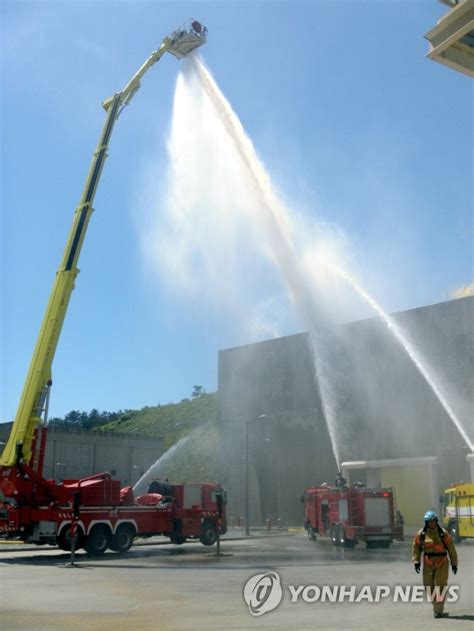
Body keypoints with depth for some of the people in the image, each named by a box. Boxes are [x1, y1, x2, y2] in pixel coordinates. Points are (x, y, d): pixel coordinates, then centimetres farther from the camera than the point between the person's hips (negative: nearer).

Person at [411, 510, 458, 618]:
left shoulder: (443, 533, -4)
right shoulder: (421, 534, -1)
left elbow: (451, 549, 2)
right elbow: (416, 548, 5)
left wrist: (454, 563, 3)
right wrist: (416, 561, -3)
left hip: (442, 564, -2)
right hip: (428, 564, 2)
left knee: (440, 586, -6)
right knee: (429, 585, 6)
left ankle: (438, 610, 1)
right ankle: (437, 604, 29)